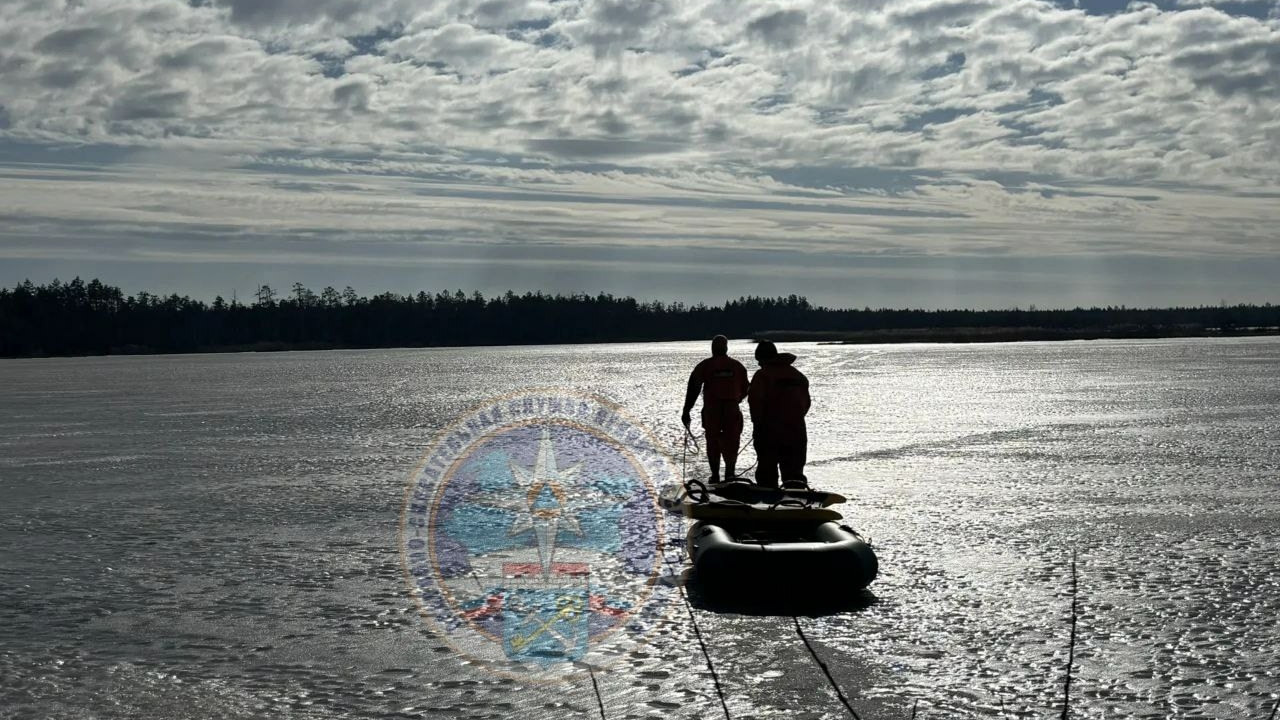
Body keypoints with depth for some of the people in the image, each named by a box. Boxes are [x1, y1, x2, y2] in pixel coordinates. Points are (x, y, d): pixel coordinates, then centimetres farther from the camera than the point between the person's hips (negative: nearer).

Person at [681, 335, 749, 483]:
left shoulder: (704, 366, 2)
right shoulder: (737, 366, 8)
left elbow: (693, 389, -4)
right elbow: (745, 390, 12)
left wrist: (686, 411, -2)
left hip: (711, 410, -1)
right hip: (732, 410, 1)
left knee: (713, 443, 9)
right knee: (731, 442, 9)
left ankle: (715, 475, 8)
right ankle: (729, 473, -3)